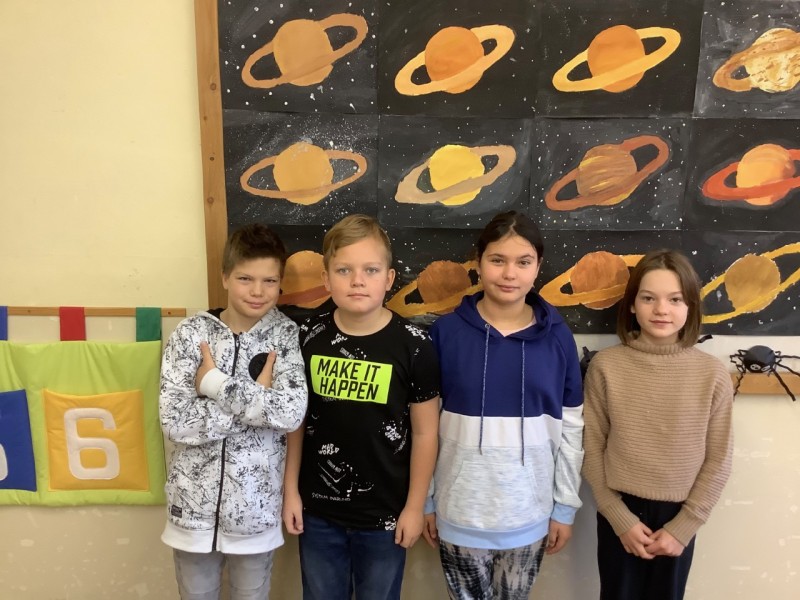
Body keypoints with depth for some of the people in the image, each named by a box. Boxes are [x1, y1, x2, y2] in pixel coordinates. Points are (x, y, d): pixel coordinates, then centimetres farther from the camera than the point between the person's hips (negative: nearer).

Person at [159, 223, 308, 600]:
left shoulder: (286, 335, -7)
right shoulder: (191, 333, -8)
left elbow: (292, 412, -21)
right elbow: (174, 421, -16)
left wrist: (216, 383, -20)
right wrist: (257, 397, -18)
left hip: (256, 507, 0)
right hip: (194, 503, 0)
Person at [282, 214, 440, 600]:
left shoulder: (412, 345, -14)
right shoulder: (308, 338, -7)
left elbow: (425, 432, -7)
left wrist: (415, 507, -4)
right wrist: (290, 491, 4)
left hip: (385, 513, -2)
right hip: (319, 510, 2)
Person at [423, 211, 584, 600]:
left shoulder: (557, 337, -5)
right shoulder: (446, 332, -9)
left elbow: (571, 427, 1)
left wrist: (565, 506, 3)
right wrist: (424, 501, 0)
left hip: (529, 514, 1)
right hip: (460, 513, -1)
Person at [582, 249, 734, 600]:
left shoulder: (712, 375, -8)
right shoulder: (606, 366, -10)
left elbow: (718, 460, -3)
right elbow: (592, 449, -6)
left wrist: (683, 527, -5)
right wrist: (620, 518, -7)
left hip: (677, 517, 1)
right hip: (619, 515, 0)